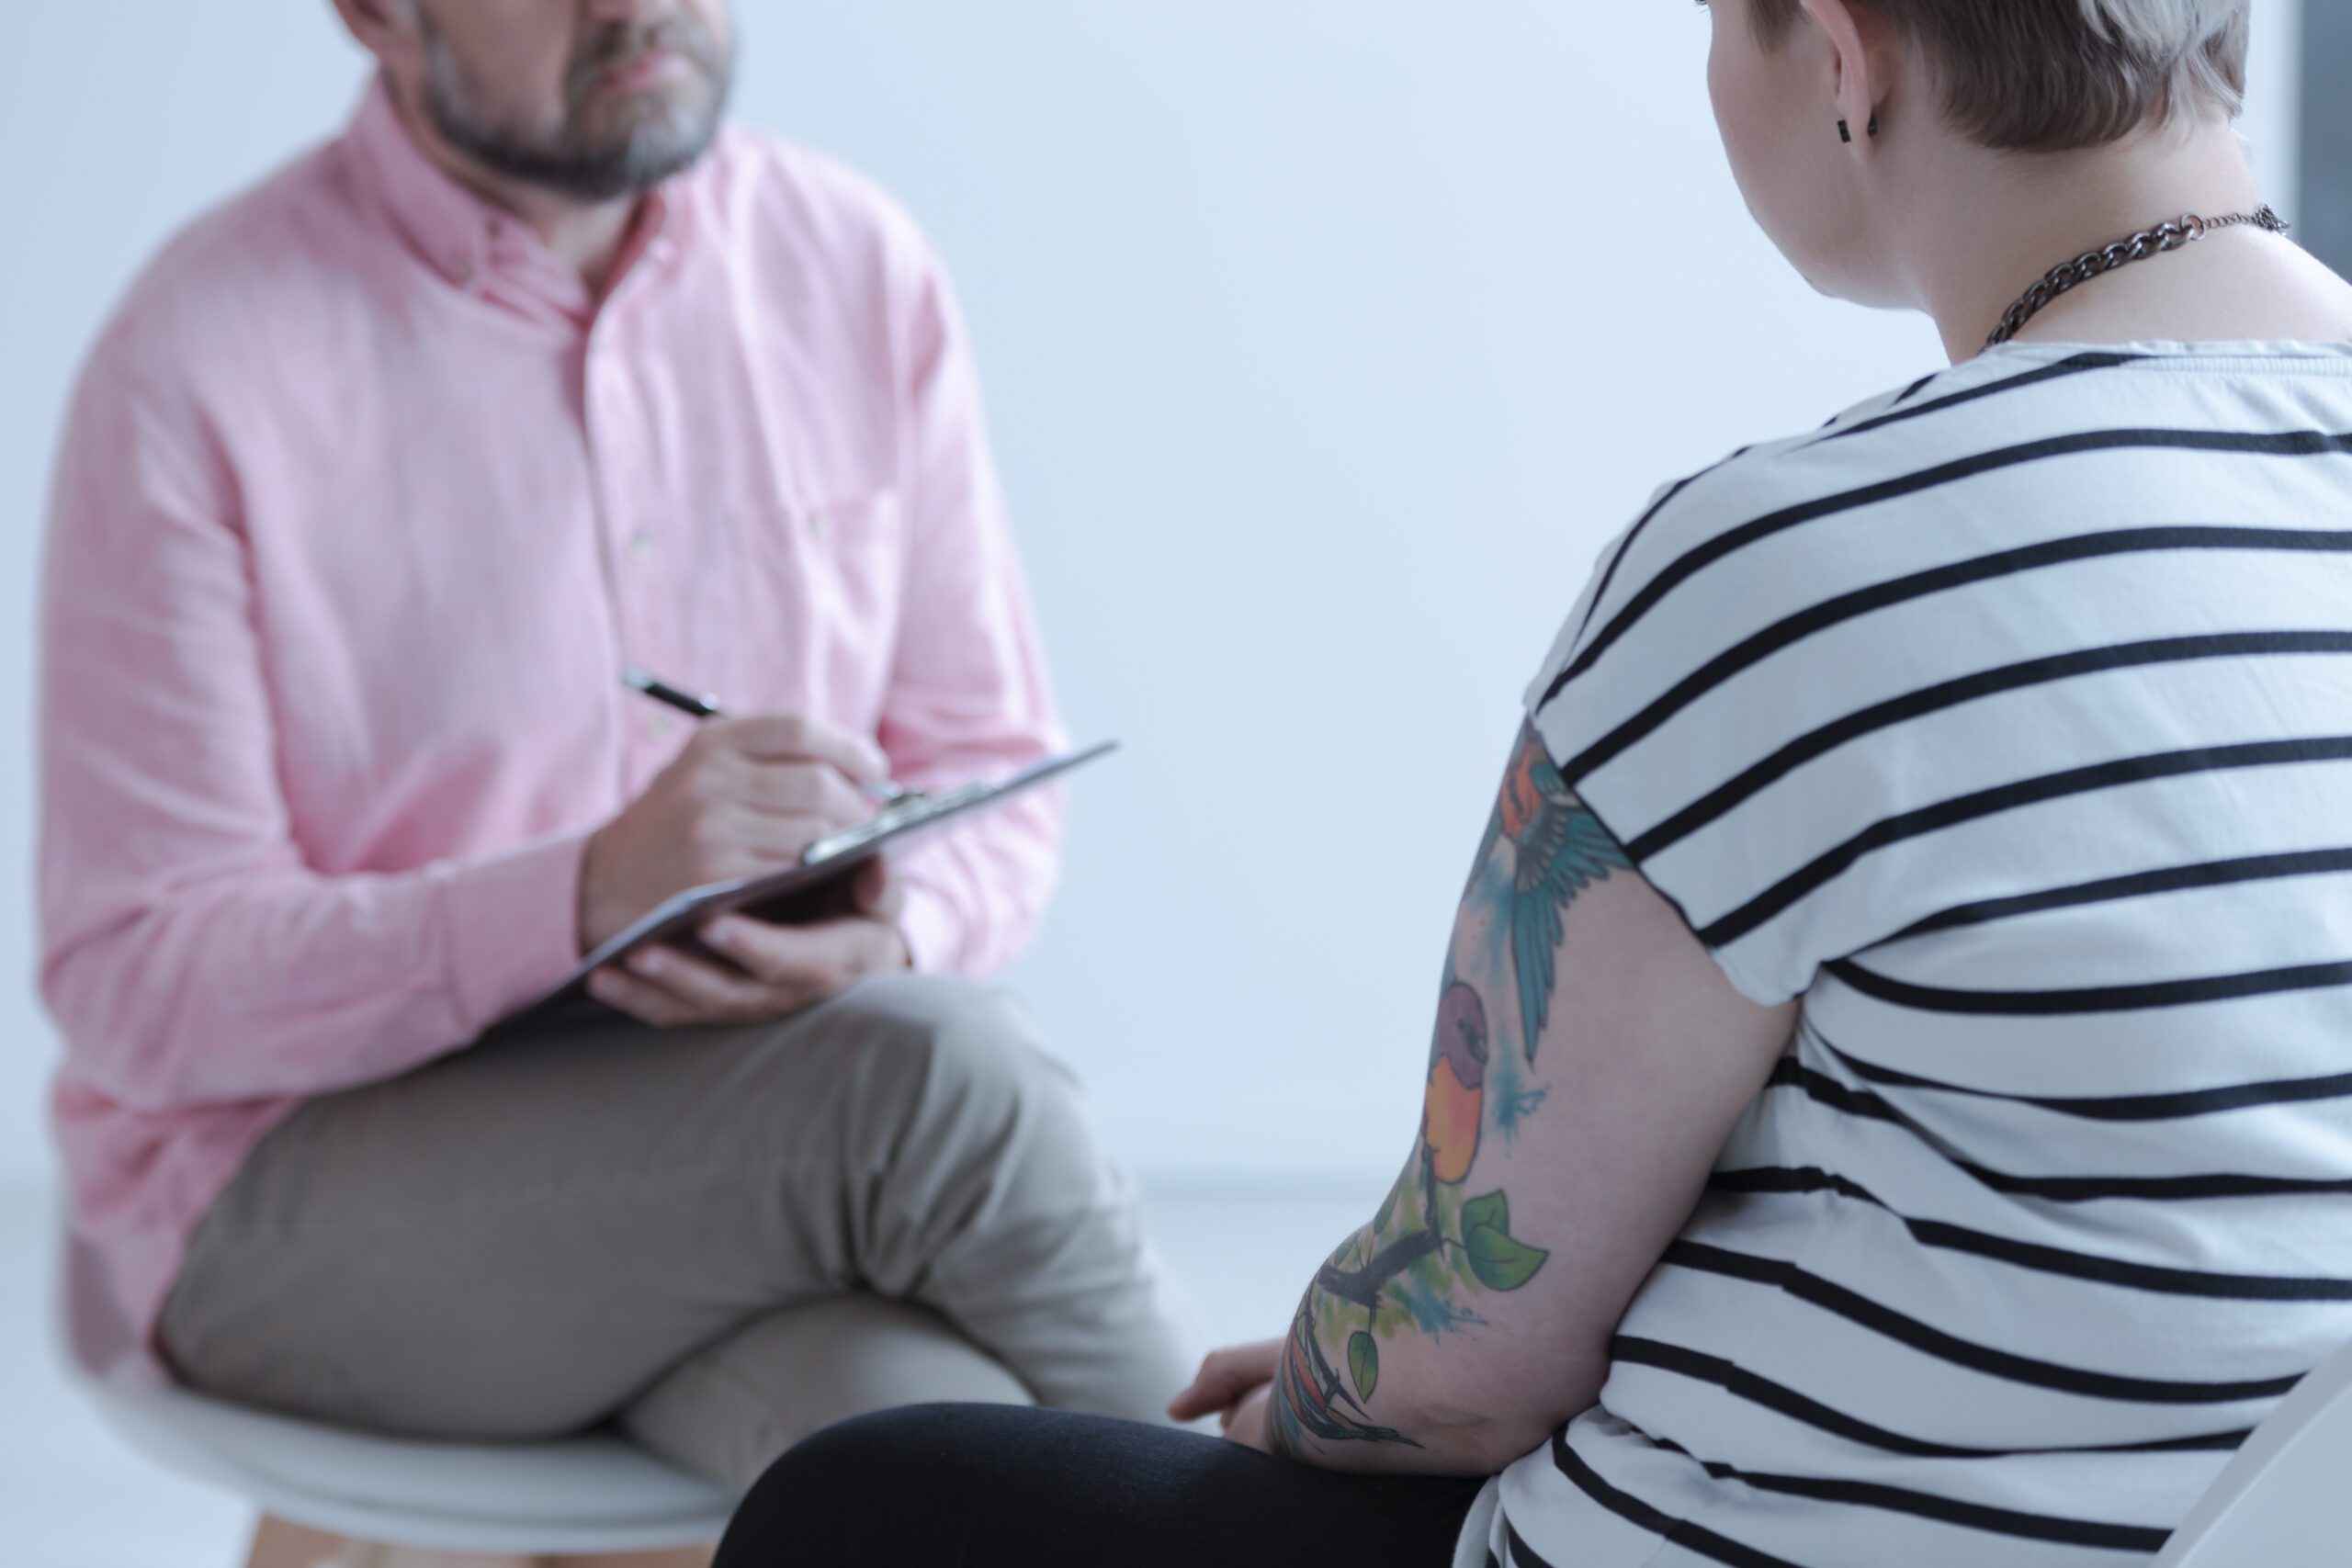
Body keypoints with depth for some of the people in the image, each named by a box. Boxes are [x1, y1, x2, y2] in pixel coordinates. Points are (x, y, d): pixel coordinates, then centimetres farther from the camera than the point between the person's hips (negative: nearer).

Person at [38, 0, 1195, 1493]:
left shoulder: (860, 269, 1)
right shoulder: (204, 364, -12)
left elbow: (991, 768, 7)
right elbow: (141, 988, -13)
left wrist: (889, 929, -18)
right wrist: (589, 894, -29)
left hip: (769, 1126, 4)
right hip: (307, 1176, -3)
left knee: (938, 1458, -30)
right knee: (926, 1067, -30)